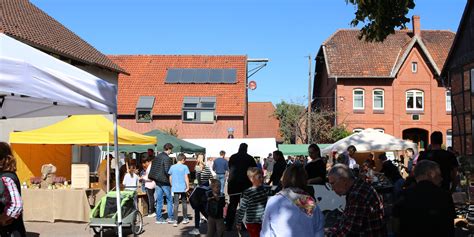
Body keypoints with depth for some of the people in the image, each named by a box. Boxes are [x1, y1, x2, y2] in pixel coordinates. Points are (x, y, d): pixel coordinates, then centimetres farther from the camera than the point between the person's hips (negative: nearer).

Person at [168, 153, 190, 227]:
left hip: (175, 188, 2)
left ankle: (175, 221, -6)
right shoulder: (184, 167, -6)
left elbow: (170, 178, 9)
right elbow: (186, 177, -9)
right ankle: (185, 218, 24)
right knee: (184, 203, 15)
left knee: (176, 204, 1)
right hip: (183, 188, -2)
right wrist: (188, 186, -1)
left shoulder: (172, 167, 4)